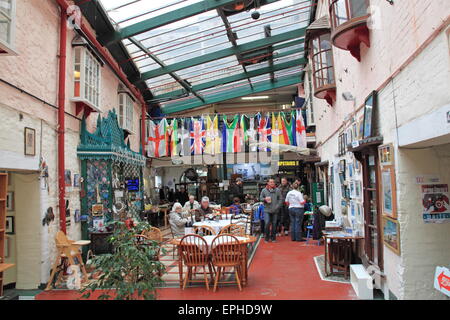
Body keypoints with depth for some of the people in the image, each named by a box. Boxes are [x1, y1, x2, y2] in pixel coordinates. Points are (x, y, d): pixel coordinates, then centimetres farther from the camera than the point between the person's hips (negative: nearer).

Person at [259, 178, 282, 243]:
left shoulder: (277, 190, 3)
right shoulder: (264, 190, 4)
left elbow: (280, 199, 3)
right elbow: (260, 198, 9)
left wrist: (277, 206, -8)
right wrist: (265, 199, -12)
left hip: (275, 210, 1)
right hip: (267, 210, -1)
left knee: (274, 224, 6)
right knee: (267, 223, -11)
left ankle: (273, 237, 20)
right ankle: (267, 237, 5)